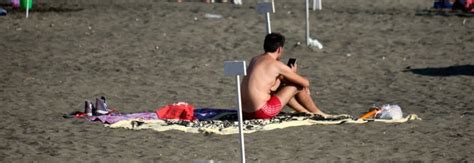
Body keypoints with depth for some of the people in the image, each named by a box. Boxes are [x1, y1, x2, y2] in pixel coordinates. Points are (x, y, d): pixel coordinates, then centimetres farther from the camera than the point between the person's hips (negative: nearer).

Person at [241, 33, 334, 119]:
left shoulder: (255, 60, 13)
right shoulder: (277, 65, -9)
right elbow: (305, 83, 0)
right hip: (262, 113, -8)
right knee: (298, 86, 6)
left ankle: (305, 111, 43)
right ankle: (317, 113, 27)